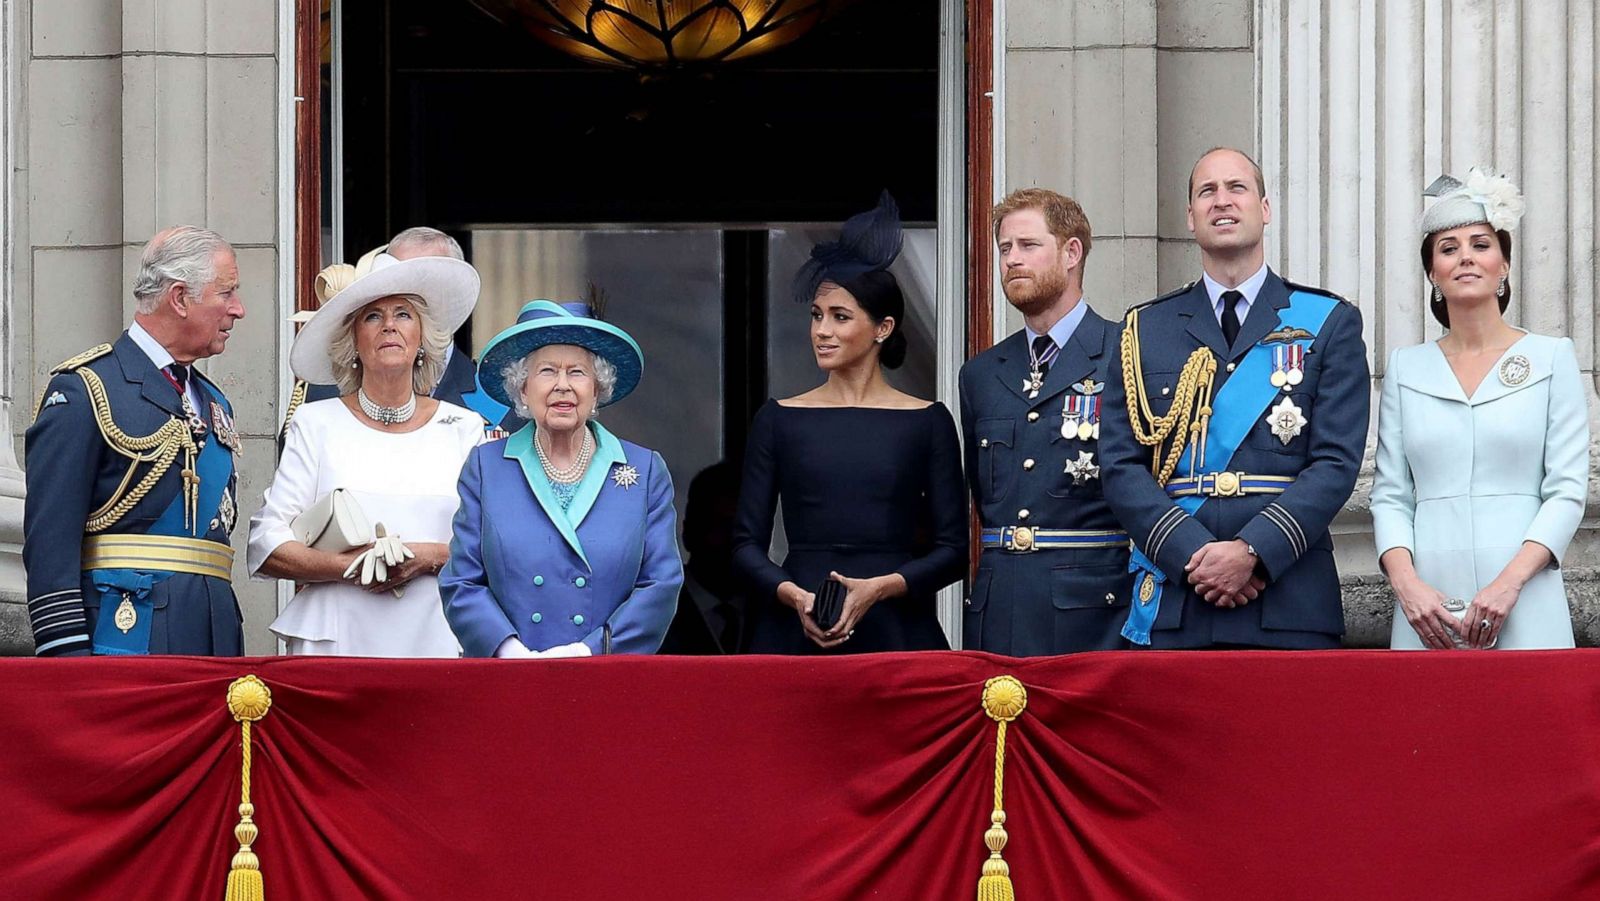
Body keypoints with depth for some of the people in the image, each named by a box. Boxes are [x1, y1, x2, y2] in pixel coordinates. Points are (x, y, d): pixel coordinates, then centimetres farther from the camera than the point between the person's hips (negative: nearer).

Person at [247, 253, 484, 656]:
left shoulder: (463, 429, 12)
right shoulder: (317, 424, 8)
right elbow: (265, 546, 1)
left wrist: (427, 558, -11)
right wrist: (348, 566, -13)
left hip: (436, 642, 1)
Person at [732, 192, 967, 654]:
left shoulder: (927, 422, 5)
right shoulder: (778, 419, 8)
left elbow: (953, 549, 3)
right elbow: (747, 544, 6)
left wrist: (880, 587, -13)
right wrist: (794, 596, -12)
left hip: (895, 630, -1)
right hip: (795, 633, 1)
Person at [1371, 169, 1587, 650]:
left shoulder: (1552, 357, 6)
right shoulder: (1406, 367, 13)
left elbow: (1568, 490, 0)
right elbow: (1389, 494, 9)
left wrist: (1509, 582, -13)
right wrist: (1406, 583, -9)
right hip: (1427, 610, 2)